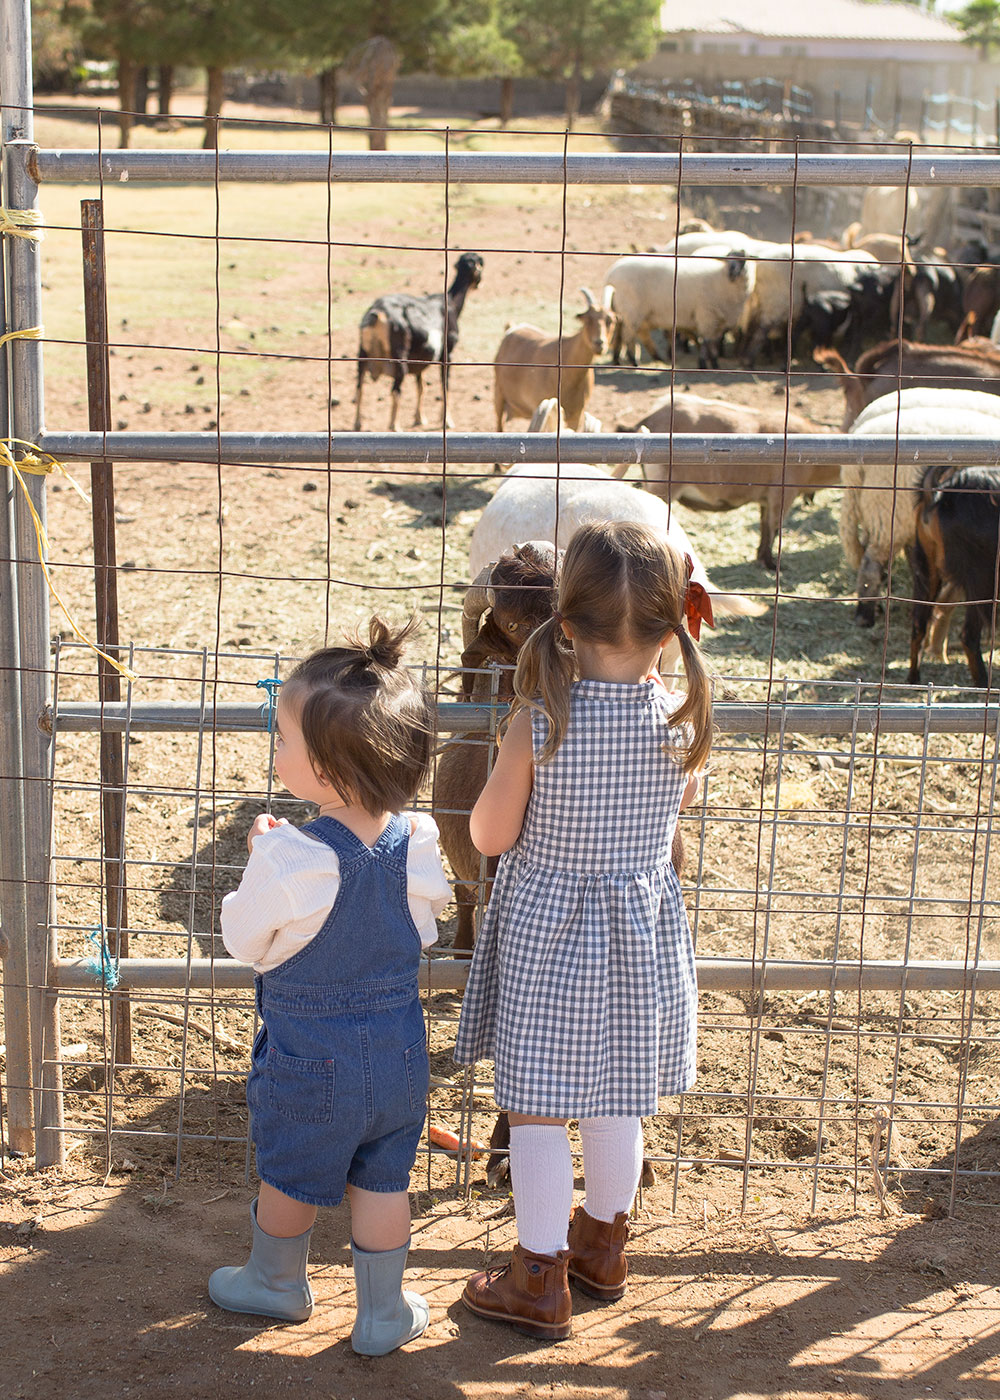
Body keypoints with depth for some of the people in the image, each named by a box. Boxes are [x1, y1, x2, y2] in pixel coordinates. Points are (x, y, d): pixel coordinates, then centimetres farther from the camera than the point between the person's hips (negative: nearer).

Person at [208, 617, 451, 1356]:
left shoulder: (289, 861, -28)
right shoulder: (419, 844, -15)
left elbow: (243, 939, -11)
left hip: (308, 1052, -3)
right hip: (398, 1046, 4)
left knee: (289, 1178, 21)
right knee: (383, 1182, 19)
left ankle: (278, 1281, 44)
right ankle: (383, 1314, 31)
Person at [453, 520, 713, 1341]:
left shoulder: (540, 722, -23)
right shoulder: (684, 720, -15)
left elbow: (489, 836, -13)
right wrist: (661, 663, 9)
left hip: (546, 936, -4)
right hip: (642, 939, 4)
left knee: (537, 1109, 10)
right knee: (618, 1101, 22)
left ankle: (541, 1280, 19)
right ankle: (603, 1247, 41)